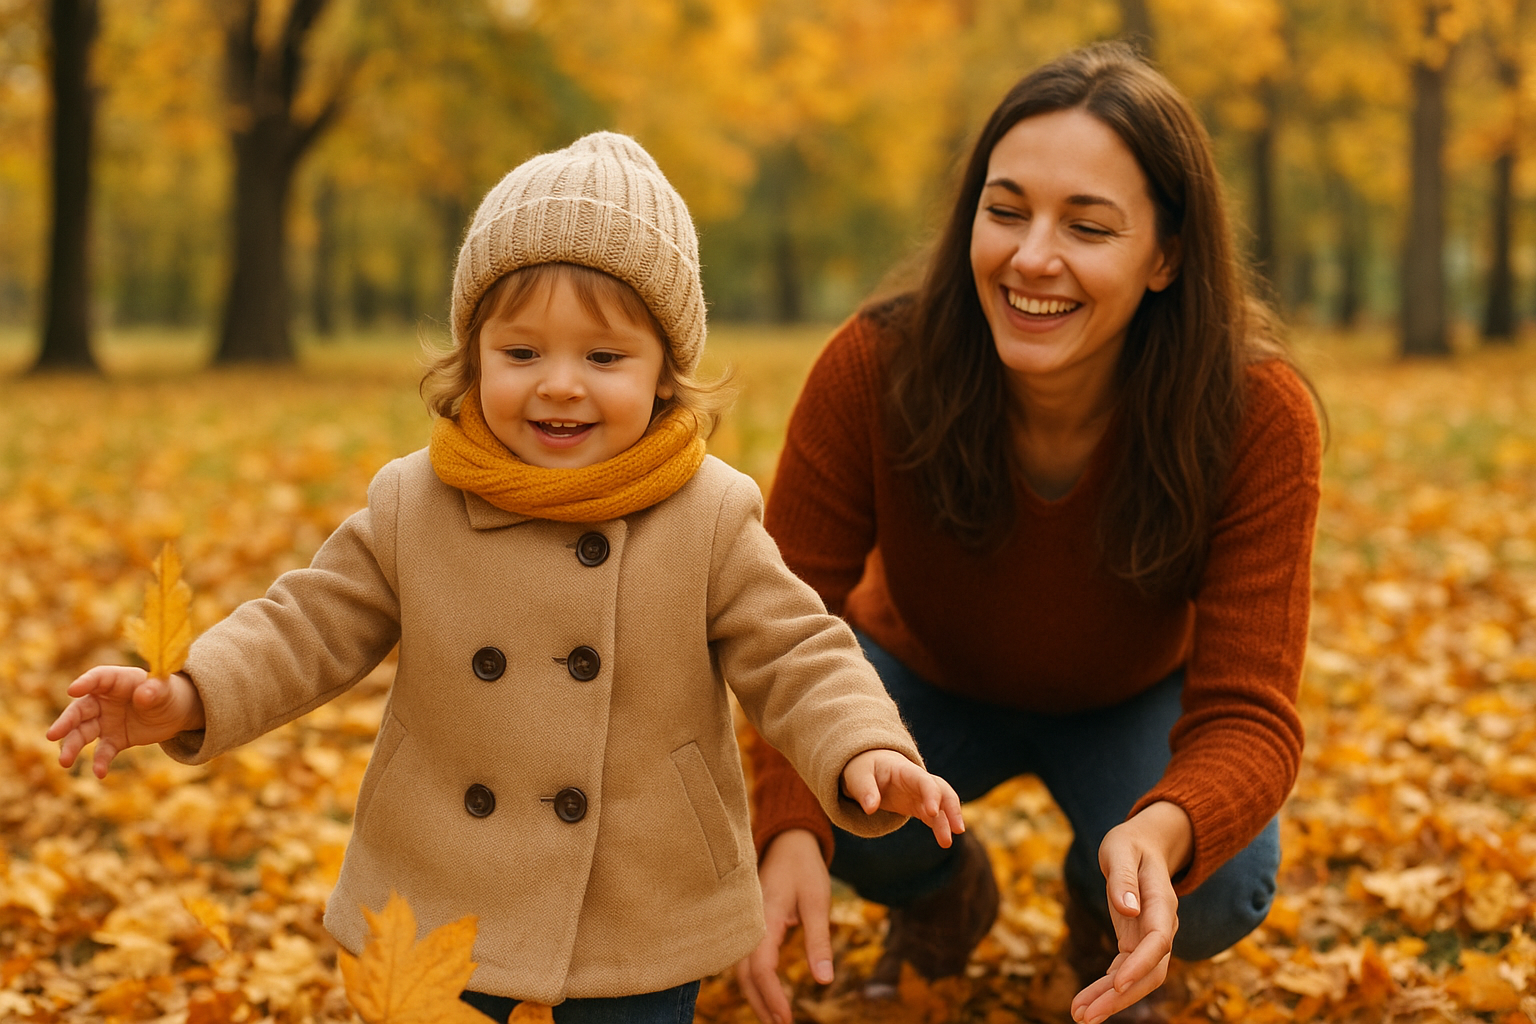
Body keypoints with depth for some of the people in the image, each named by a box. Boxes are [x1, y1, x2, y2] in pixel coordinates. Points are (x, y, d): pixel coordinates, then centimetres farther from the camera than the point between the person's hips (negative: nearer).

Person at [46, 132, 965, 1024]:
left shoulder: (711, 517, -10)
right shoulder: (411, 506, -5)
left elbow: (794, 659, -8)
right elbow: (312, 629, 1)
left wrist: (863, 752, -26)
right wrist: (186, 700, -13)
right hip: (442, 904, 2)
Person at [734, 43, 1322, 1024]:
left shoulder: (1256, 417, -32)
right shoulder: (875, 367, -31)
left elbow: (1248, 712, -34)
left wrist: (1163, 829, -58)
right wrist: (791, 830, -49)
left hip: (1136, 703, 0)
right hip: (931, 681, 1)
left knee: (1221, 891, -29)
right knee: (818, 814, -31)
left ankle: (1103, 913, 12)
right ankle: (944, 892, 9)